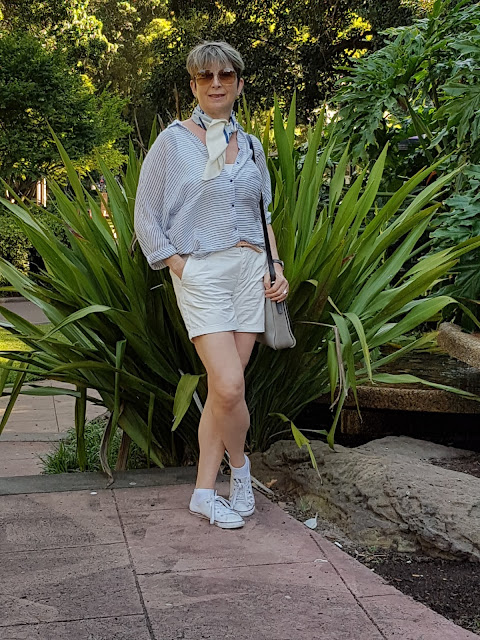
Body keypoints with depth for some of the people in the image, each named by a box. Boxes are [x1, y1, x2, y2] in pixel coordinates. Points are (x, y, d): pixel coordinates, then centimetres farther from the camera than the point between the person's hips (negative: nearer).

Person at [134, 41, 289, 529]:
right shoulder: (173, 141, 1)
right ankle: (240, 468, 14)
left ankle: (204, 492, 14)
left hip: (249, 270, 4)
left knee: (223, 387, 3)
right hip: (201, 271, -4)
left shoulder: (251, 146, 14)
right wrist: (181, 267, -9)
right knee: (230, 387, -14)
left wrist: (276, 267, 7)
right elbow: (146, 218, 0)